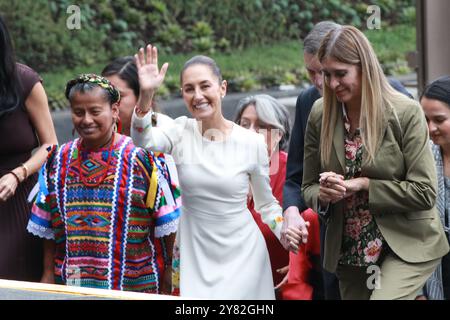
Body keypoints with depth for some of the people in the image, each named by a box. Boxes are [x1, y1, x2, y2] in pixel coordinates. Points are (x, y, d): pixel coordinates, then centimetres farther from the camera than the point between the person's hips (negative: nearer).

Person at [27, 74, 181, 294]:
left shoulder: (143, 159, -4)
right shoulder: (58, 161, 7)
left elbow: (165, 226, -2)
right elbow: (47, 230, 12)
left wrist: (165, 286, -2)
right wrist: (49, 275, 9)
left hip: (135, 285, -3)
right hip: (72, 284, 3)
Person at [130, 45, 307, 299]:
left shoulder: (252, 142, -6)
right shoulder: (182, 132, -4)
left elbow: (266, 203, 6)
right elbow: (144, 142, -26)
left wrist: (284, 230, -13)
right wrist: (145, 95, -39)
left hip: (241, 253, -1)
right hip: (194, 253, 1)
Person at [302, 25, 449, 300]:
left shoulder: (407, 112, -12)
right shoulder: (320, 115, 0)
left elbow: (425, 192, -12)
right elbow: (309, 187, 8)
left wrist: (364, 185, -17)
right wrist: (323, 195, -15)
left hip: (406, 246, -5)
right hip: (349, 251, 5)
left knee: (384, 296, -25)